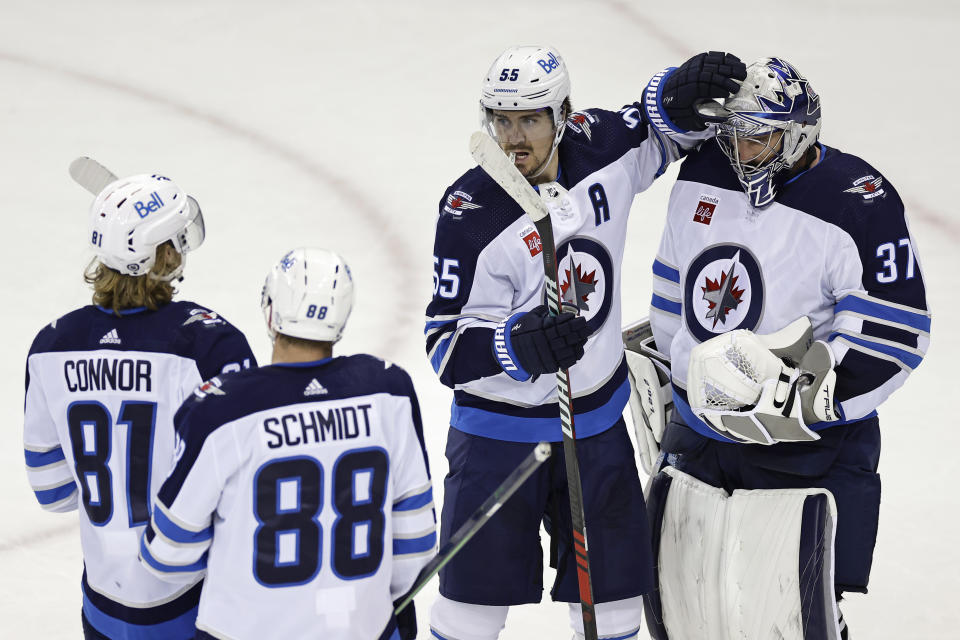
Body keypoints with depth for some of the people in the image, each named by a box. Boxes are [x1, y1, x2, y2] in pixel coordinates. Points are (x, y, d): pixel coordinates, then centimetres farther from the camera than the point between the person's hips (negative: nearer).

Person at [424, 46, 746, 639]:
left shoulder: (601, 150, -8)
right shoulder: (471, 211, -19)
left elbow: (663, 134, 15)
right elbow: (445, 345, -19)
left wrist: (684, 95, -9)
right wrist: (520, 342, -38)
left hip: (597, 422, 4)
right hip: (499, 429, -4)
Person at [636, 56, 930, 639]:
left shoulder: (860, 203, -16)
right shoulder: (704, 175, 3)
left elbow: (895, 334, -17)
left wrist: (812, 390, -27)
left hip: (807, 447, -6)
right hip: (701, 429, 6)